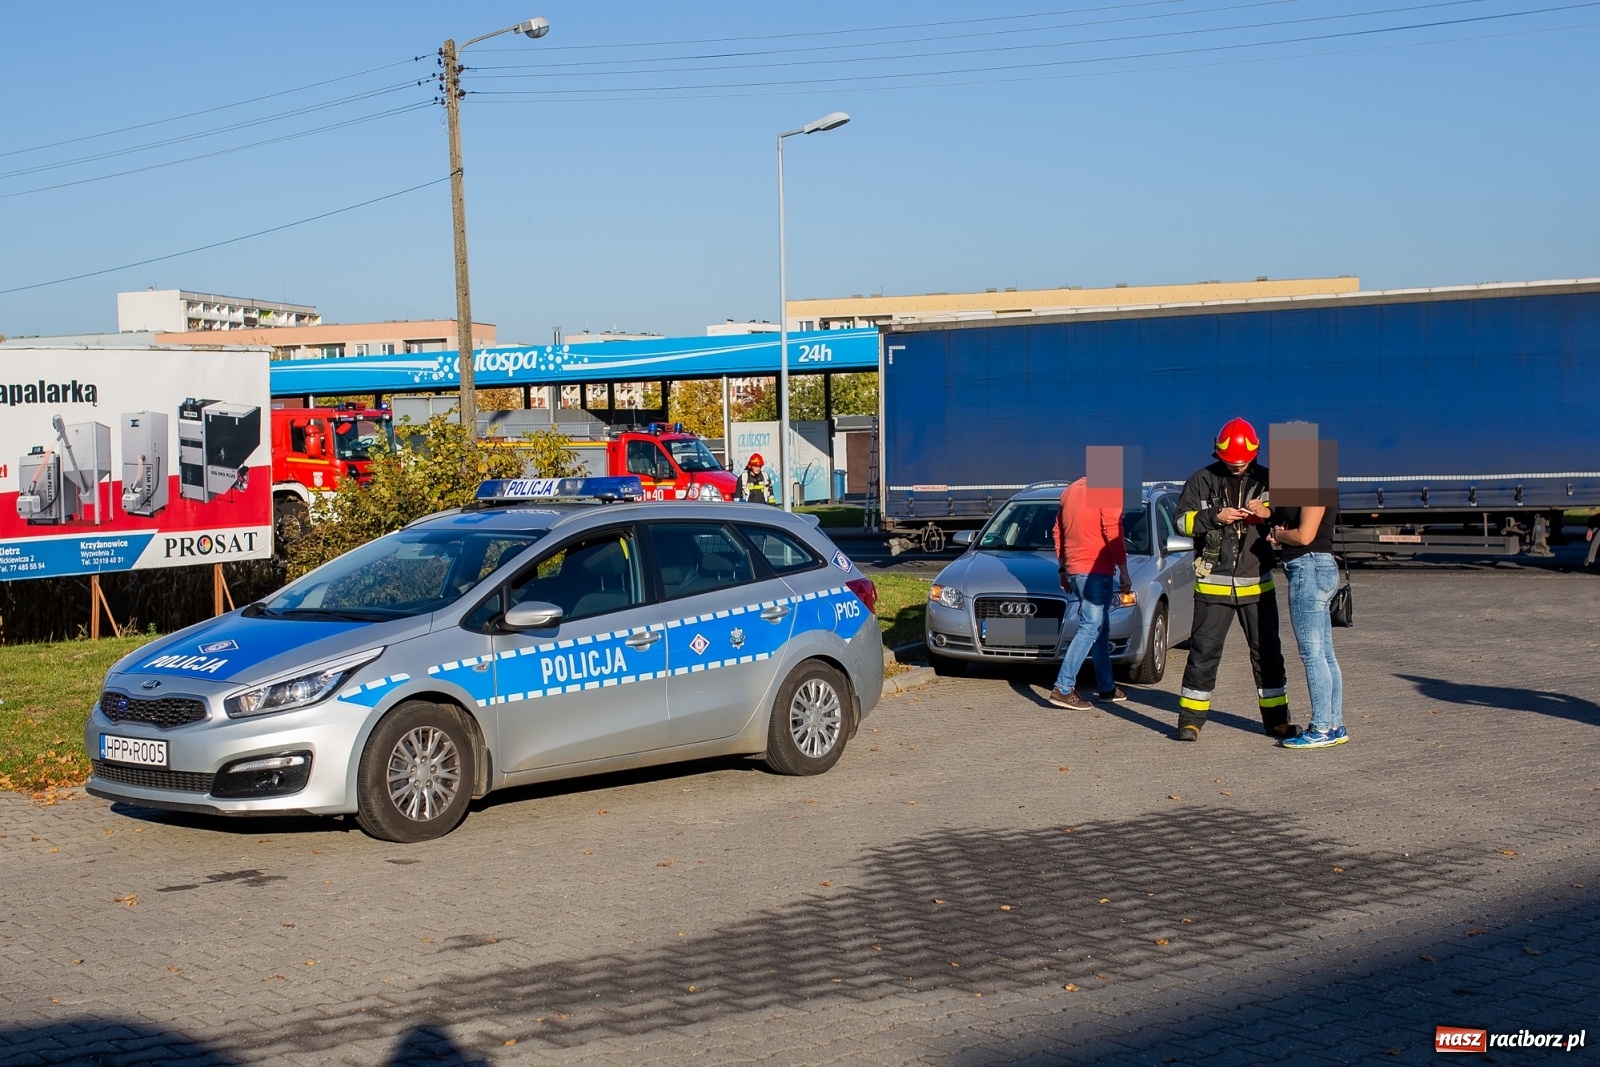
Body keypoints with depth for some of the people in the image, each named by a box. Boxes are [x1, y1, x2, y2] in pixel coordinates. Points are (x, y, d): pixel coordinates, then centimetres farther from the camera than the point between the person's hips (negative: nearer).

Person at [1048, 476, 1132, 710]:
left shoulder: (1070, 490, 15)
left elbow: (1058, 532, 19)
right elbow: (1113, 535, -16)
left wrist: (1063, 569, 24)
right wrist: (1125, 573, -10)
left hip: (1073, 570, 9)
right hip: (1096, 570, -9)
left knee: (1101, 628, 17)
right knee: (1090, 628, -9)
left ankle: (1106, 687, 23)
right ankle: (1063, 689, -16)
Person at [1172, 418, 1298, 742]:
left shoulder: (1267, 480, 6)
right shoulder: (1201, 480, 2)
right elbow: (1183, 520, -3)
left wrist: (1269, 512, -13)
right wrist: (1215, 517, -19)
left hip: (1257, 583, 2)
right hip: (1213, 583, -2)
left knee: (1267, 651, 8)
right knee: (1204, 650, 0)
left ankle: (1276, 718, 18)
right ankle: (1191, 719, 8)